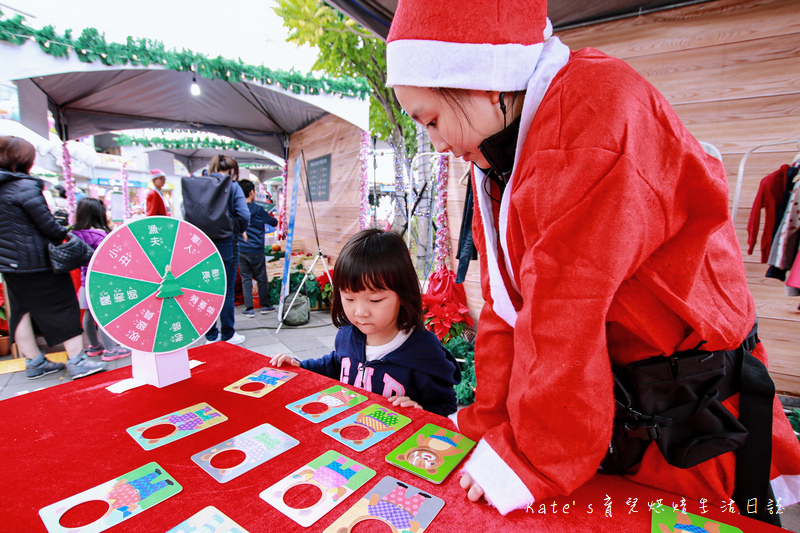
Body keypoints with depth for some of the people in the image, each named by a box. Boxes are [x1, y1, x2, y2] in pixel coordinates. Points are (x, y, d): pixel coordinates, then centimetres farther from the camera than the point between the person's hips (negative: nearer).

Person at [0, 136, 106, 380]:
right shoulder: (25, 186, -16)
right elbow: (46, 223, -15)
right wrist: (65, 234, 3)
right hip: (36, 262, -8)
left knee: (22, 310, 13)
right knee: (63, 308, -1)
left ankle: (34, 362, 22)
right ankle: (76, 361, 1)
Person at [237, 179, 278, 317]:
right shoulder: (257, 209, -7)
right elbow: (274, 222, 3)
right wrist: (279, 222, 23)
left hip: (240, 250, 3)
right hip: (256, 250, -3)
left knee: (246, 279, 8)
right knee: (262, 278, 10)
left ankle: (249, 308, 8)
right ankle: (265, 305, 19)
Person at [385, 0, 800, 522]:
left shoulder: (597, 108, -24)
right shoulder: (497, 156, 3)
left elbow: (565, 309, -28)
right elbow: (506, 305, 0)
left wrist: (529, 458, -19)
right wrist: (492, 424, 0)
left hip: (696, 423, -6)